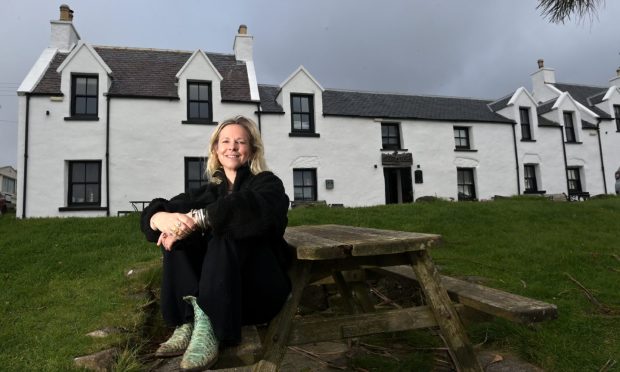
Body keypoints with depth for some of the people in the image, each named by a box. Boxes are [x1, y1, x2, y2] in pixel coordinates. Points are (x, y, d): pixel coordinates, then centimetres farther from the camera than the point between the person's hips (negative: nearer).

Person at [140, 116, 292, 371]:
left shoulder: (267, 183, -2)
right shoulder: (209, 192, 10)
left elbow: (250, 209, -28)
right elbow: (150, 214, -2)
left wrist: (194, 219, -34)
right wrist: (163, 219, -26)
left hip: (261, 287, -4)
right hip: (215, 292, 5)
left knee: (226, 235, -28)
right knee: (178, 237, -13)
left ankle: (209, 328, -33)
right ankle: (192, 319, -23)